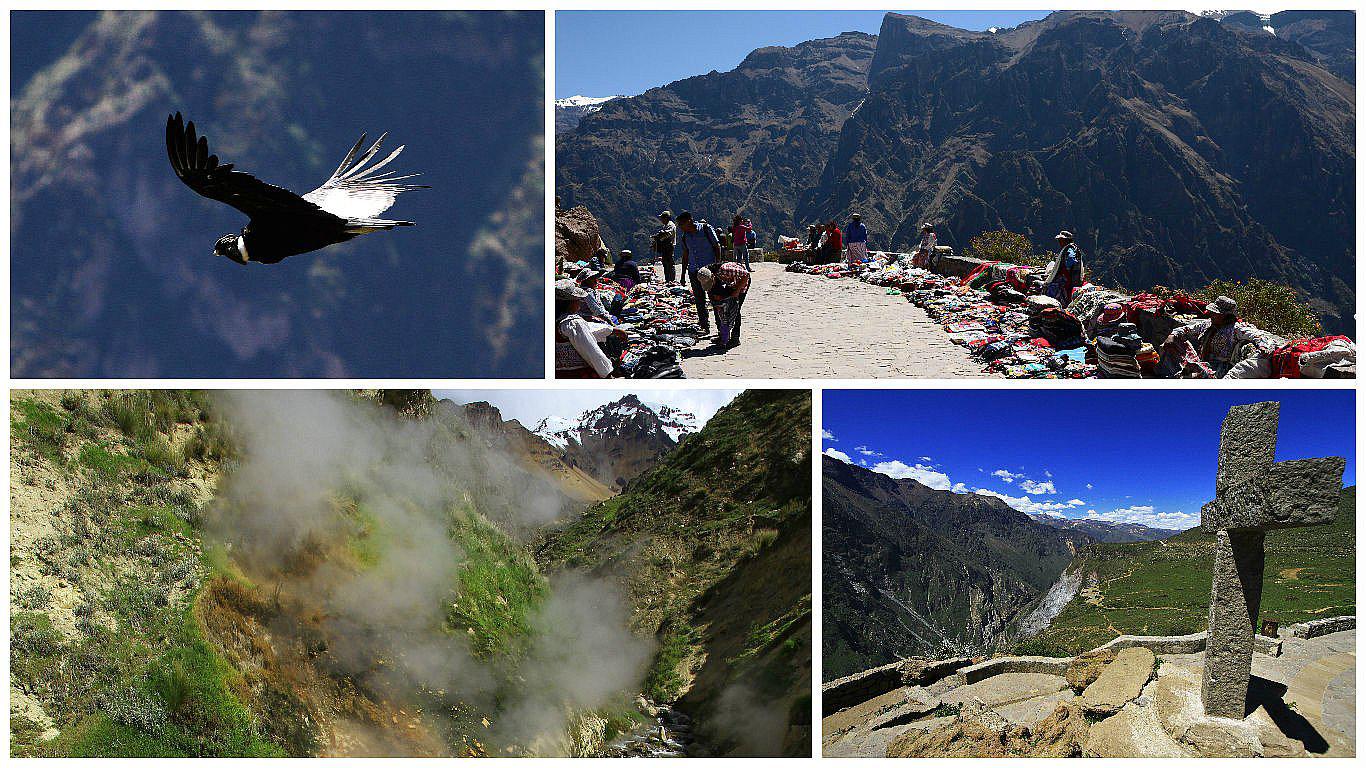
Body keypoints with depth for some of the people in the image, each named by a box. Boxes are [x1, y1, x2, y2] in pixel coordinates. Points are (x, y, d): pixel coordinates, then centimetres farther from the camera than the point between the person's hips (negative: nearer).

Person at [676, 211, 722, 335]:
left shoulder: (706, 229, -6)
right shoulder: (683, 236, 7)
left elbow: (717, 246, -2)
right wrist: (683, 274, 16)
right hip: (694, 271, 4)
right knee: (699, 300, 4)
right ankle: (704, 325, 13)